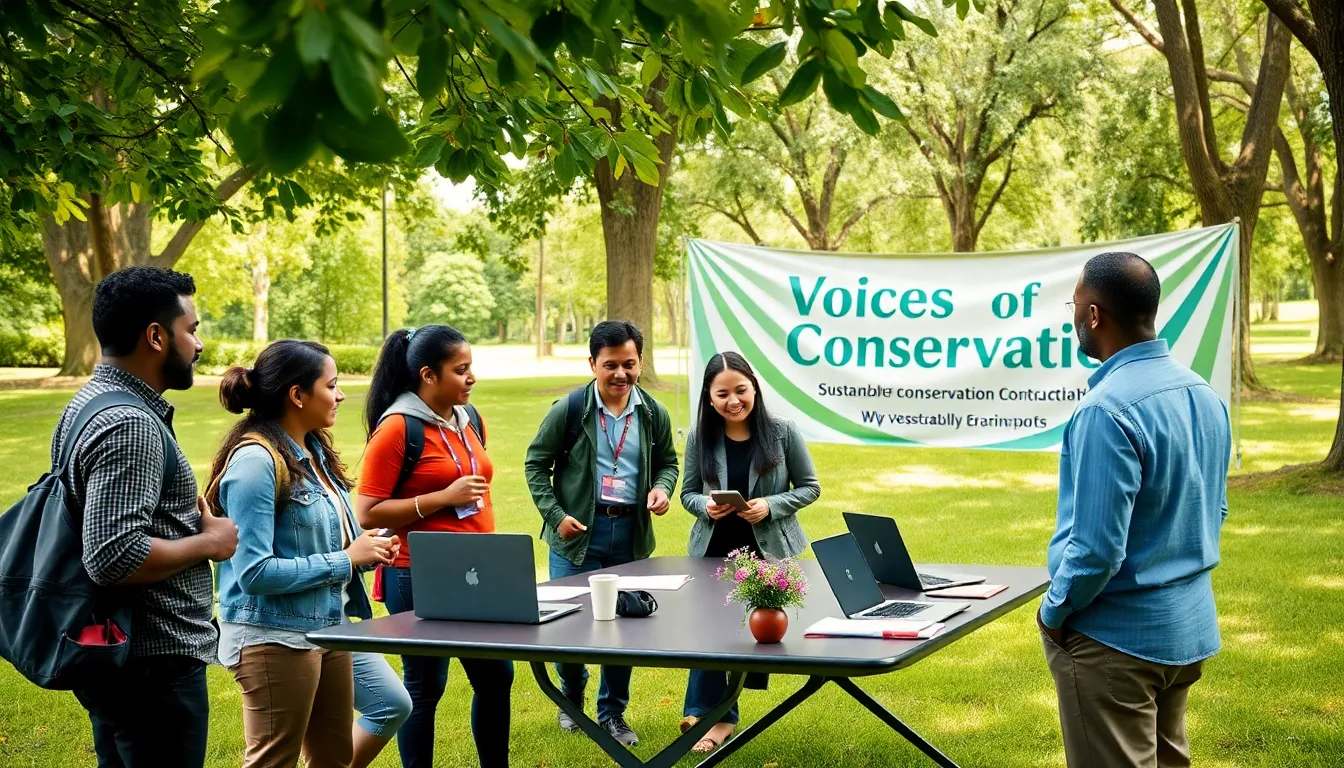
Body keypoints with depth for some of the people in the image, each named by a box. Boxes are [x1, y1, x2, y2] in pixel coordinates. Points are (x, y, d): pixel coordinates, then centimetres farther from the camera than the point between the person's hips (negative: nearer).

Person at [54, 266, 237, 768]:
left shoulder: (88, 403, 11)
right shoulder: (130, 426, -21)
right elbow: (114, 557, -29)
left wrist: (185, 514, 12)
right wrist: (209, 542, -15)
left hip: (116, 654, 10)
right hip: (155, 664, -10)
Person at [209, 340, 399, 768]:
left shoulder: (313, 452, 9)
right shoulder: (257, 460, -18)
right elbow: (255, 572, -23)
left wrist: (365, 550, -1)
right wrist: (345, 560, -17)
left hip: (329, 627, 9)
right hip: (275, 637, -9)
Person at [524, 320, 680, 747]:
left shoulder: (653, 415, 3)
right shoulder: (569, 410, -7)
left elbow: (667, 462, 17)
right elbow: (537, 464, 0)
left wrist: (662, 487, -6)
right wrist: (555, 515, -10)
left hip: (631, 533, 3)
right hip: (578, 532, -2)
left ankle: (612, 713, 24)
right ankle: (571, 699, 29)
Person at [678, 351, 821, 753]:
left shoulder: (782, 431, -9)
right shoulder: (700, 436, -4)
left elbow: (810, 488, -3)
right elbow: (688, 493, 4)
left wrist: (771, 506, -19)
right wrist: (705, 505, -18)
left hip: (769, 549, -1)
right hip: (714, 550, 1)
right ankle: (711, 713, 11)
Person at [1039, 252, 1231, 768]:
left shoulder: (1108, 410, -25)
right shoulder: (1204, 394, 3)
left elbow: (1098, 548, -24)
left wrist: (1054, 611, -9)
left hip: (1118, 636, -8)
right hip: (1190, 625, 8)